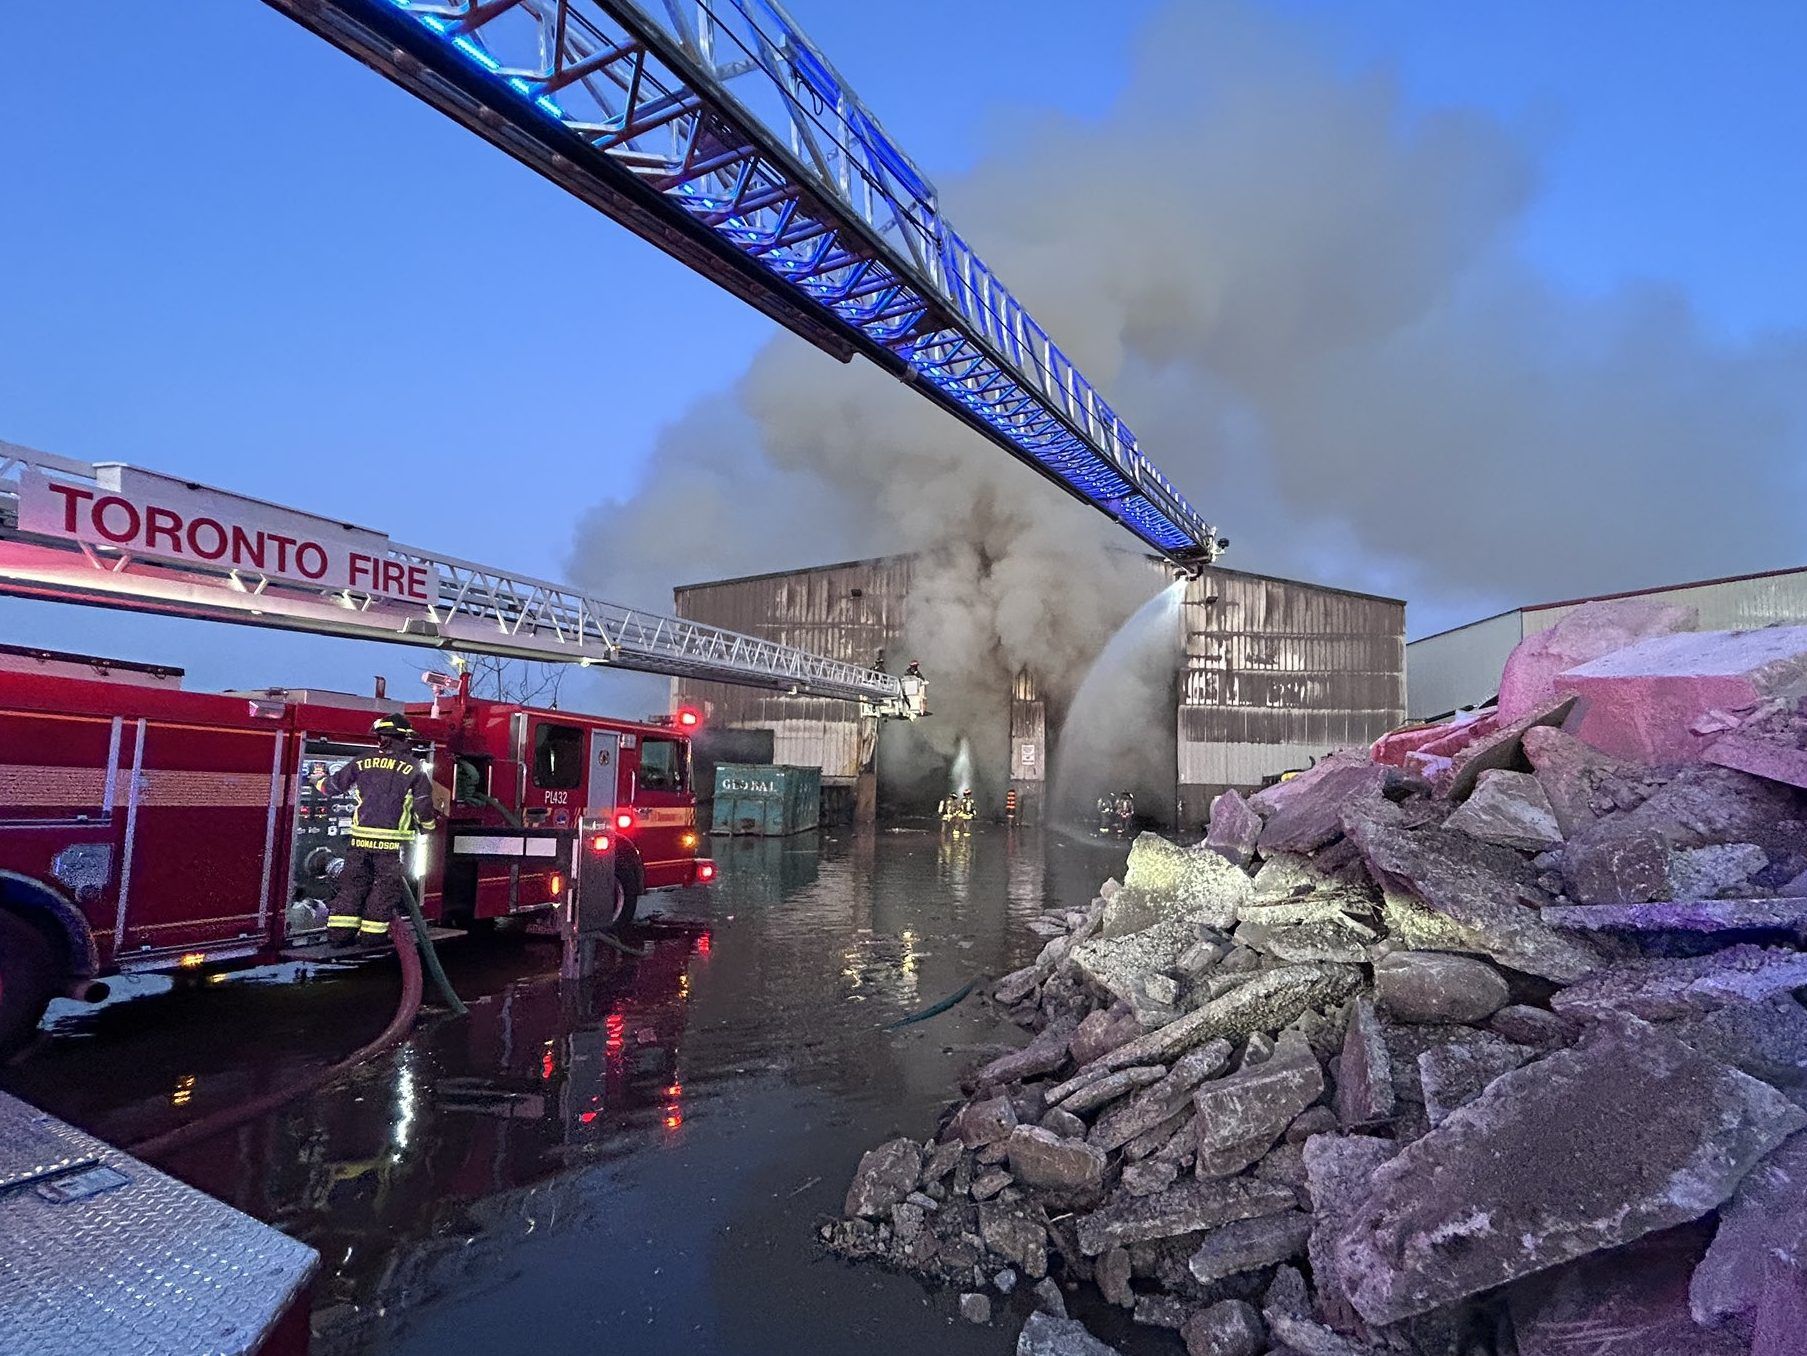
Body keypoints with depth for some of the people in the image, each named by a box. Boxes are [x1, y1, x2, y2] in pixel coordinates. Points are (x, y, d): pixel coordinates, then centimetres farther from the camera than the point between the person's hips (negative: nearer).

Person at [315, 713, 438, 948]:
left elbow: (333, 786, 13)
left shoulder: (362, 762, 3)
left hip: (361, 838, 3)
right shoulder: (413, 769, -4)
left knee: (353, 882, 13)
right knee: (386, 886, 8)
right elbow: (423, 806, -3)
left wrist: (320, 778, 36)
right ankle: (371, 934, 9)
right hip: (393, 841, -3)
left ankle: (339, 932, 13)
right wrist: (426, 829, 15)